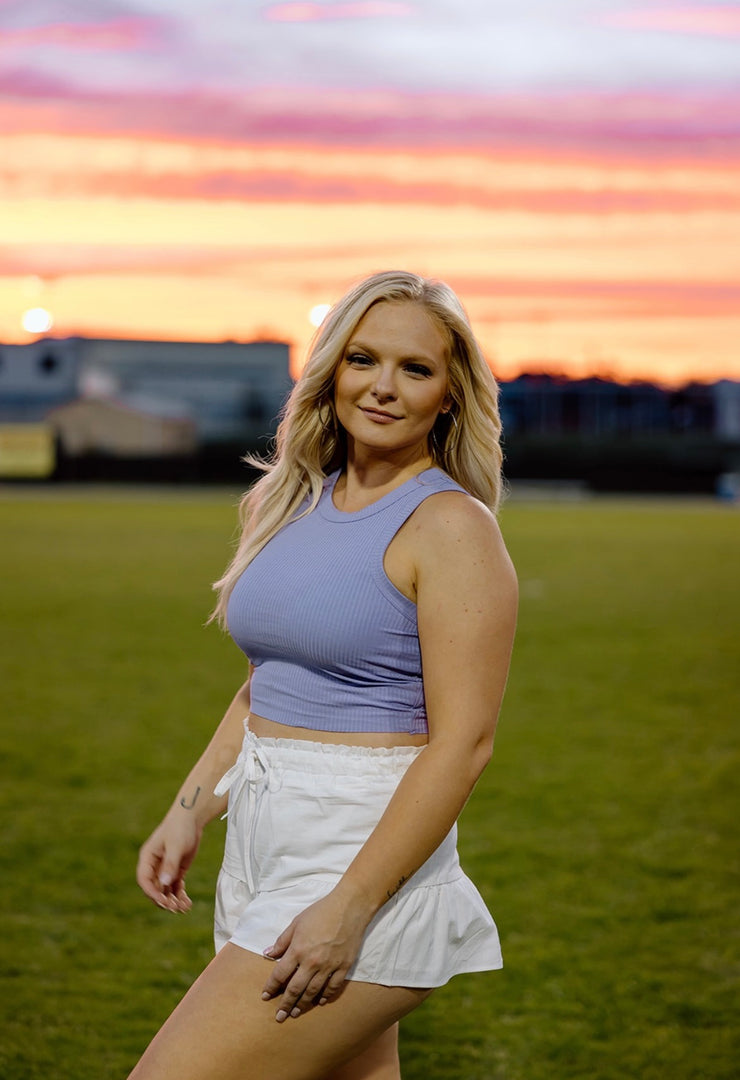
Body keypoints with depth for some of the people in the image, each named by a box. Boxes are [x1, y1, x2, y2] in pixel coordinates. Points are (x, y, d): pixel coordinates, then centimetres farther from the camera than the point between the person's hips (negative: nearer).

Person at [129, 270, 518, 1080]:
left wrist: (349, 906, -20)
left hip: (365, 852, -7)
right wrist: (189, 813, 14)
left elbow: (463, 742, -17)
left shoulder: (451, 527, -11)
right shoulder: (296, 502, 11)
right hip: (263, 846, 8)